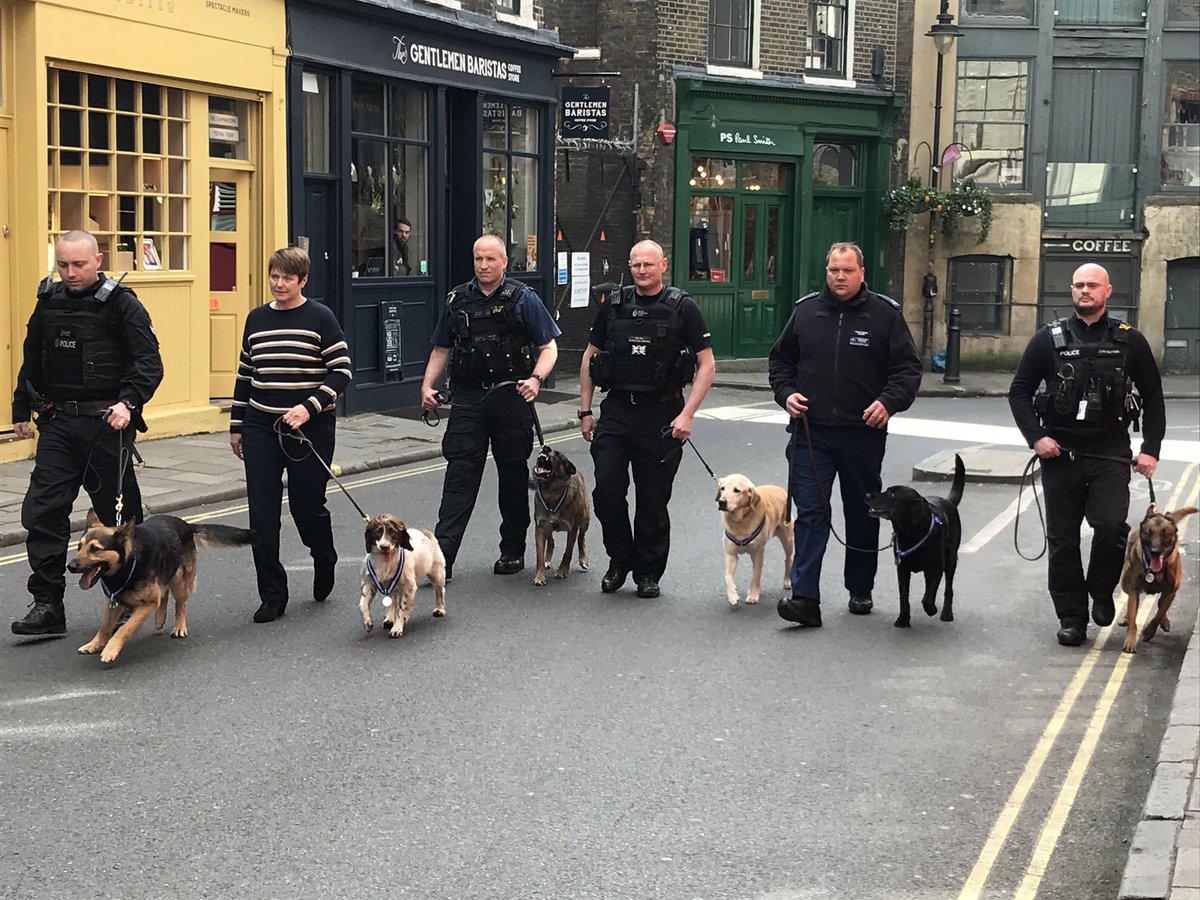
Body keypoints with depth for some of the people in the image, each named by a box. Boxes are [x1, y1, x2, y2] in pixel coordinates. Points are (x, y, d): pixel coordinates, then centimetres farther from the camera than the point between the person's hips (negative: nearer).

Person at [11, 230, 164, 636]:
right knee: (42, 511, -4)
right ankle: (47, 605, 0)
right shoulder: (48, 302, 10)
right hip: (58, 423, 5)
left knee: (117, 514, 6)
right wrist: (21, 411, 21)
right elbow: (32, 362, 21)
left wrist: (129, 402, -26)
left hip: (108, 424, -5)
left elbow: (149, 363, -11)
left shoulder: (121, 304, -7)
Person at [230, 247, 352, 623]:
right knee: (262, 514, -1)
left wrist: (310, 408, -18)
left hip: (310, 430, -4)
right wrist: (236, 426, 16)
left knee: (307, 505, 4)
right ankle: (272, 596, 8)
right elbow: (244, 375, 16)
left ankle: (324, 561, 36)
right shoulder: (257, 319, 9)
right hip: (261, 430, 4)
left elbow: (341, 372, -7)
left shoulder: (320, 317, -4)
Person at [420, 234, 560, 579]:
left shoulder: (523, 298, 1)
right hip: (468, 398, 2)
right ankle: (441, 556, -12)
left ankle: (513, 550, 21)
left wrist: (535, 379, -17)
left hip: (511, 398, -2)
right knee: (459, 474, -6)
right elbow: (441, 349, 18)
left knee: (513, 473, 8)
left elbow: (549, 347, 0)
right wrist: (427, 385, 3)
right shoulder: (458, 300, 10)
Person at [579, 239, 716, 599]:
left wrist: (686, 414, -12)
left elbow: (707, 364, -3)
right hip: (616, 411, 3)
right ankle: (619, 559, 17)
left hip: (662, 415, -2)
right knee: (606, 491, -5)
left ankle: (648, 572, 18)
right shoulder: (613, 307, 7)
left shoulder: (682, 307, -2)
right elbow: (590, 357, 15)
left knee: (653, 499, 4)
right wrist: (585, 411, 9)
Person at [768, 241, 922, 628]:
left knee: (862, 515, 12)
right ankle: (805, 597, -11)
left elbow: (908, 368, 1)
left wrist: (889, 401, -15)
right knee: (810, 512, -7)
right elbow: (780, 360, 17)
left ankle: (860, 590, 27)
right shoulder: (805, 311, 7)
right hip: (811, 431, 1)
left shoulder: (885, 314, 0)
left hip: (863, 433, -1)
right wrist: (786, 393, -1)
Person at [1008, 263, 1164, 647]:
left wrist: (1150, 449, 1)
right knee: (1062, 539, 4)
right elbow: (1020, 391, 7)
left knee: (1111, 525, -18)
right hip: (1060, 453, 1)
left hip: (1110, 453, -1)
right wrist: (1036, 437, -6)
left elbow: (1152, 396, 10)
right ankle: (1071, 616, 16)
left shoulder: (1129, 340, 5)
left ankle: (1101, 591, 10)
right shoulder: (1049, 339, 4)